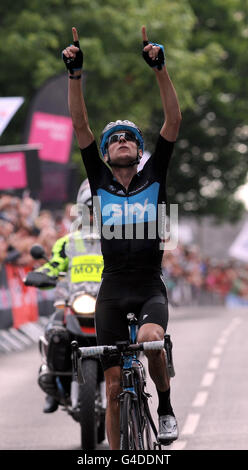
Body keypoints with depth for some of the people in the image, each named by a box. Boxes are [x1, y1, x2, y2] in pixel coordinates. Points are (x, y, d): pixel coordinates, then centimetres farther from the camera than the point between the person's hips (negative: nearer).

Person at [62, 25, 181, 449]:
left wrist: (160, 69, -15)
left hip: (150, 288, -2)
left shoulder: (154, 178, 5)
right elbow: (80, 125, -2)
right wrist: (75, 73, -13)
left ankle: (165, 407, -6)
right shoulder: (100, 182, 7)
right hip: (112, 291, 2)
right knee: (114, 386, 0)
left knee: (150, 339, -33)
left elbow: (173, 122, -5)